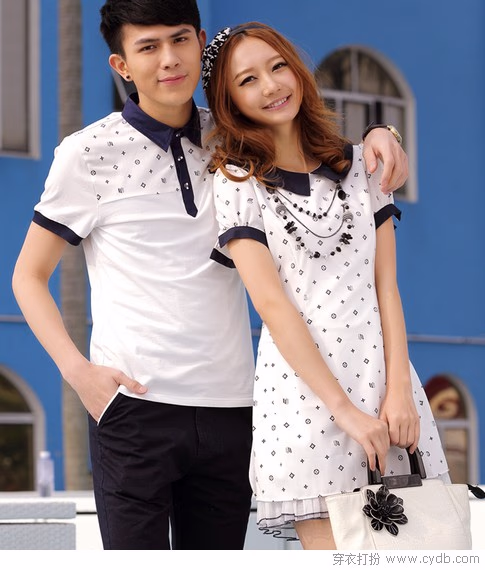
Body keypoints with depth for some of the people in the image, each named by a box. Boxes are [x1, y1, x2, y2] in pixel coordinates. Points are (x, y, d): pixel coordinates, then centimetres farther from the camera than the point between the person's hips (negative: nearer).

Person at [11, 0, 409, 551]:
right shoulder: (90, 154, 0)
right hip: (134, 406, -4)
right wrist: (76, 369, -10)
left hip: (228, 407, 4)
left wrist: (374, 138, 1)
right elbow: (28, 276, 5)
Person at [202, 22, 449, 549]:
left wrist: (398, 391, -6)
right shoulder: (237, 183, 2)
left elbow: (386, 286, 8)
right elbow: (273, 305, -7)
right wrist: (344, 410, -14)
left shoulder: (360, 166, 13)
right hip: (303, 388, -3)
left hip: (382, 376, 3)